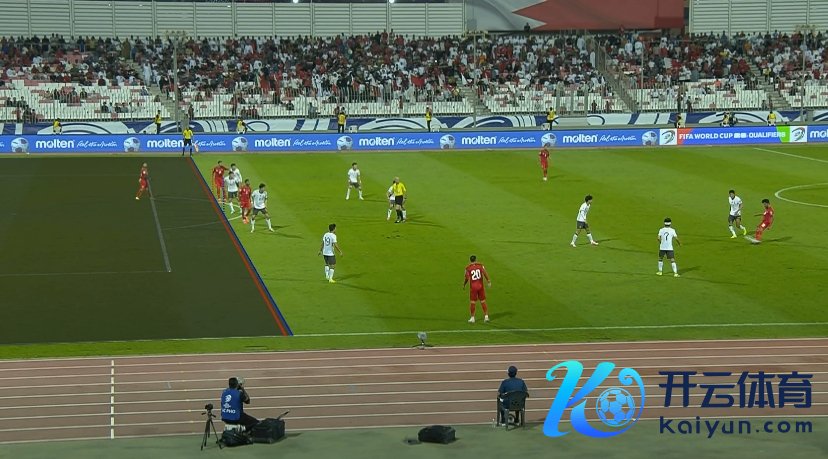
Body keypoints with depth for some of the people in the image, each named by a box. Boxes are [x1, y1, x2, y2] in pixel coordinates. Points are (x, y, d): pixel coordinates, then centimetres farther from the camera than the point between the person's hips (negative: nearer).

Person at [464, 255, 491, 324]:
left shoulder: (468, 268, -4)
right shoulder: (480, 266, 0)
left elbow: (467, 278, -7)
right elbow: (485, 273, -12)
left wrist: (464, 285, 7)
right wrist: (489, 281, -14)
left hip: (473, 287, -2)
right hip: (480, 286, 2)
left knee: (472, 302, 6)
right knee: (483, 301, 10)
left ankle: (472, 318, 9)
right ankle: (486, 316, 9)